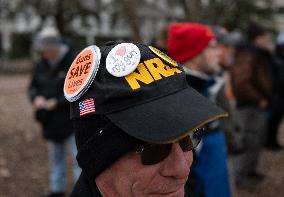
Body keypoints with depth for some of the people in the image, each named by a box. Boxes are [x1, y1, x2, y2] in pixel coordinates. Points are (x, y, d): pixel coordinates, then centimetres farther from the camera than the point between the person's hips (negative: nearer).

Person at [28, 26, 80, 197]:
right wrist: (37, 97, -11)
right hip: (50, 120, 6)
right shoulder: (41, 65, 4)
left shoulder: (74, 63, -15)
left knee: (79, 156, -4)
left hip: (71, 119, -6)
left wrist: (57, 102, -22)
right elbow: (33, 87, 12)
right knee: (55, 157, 18)